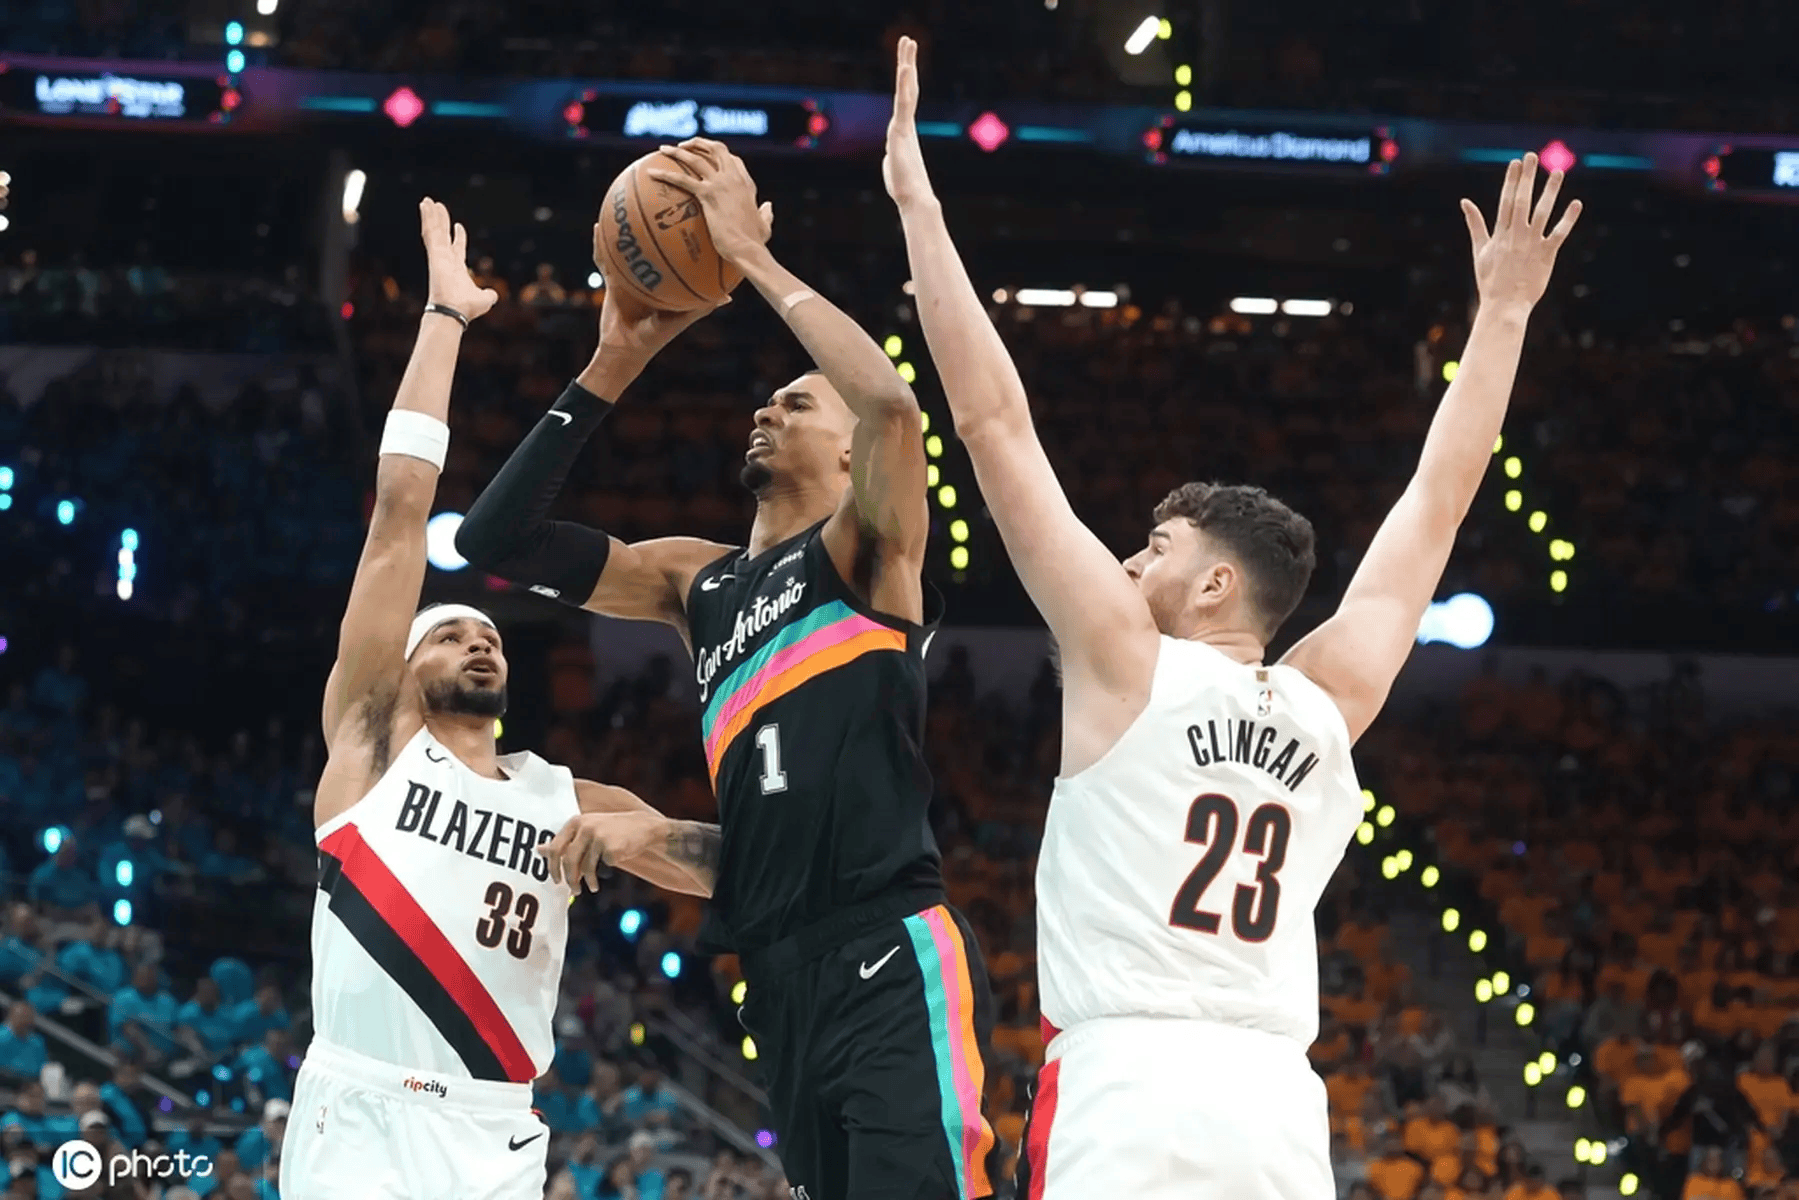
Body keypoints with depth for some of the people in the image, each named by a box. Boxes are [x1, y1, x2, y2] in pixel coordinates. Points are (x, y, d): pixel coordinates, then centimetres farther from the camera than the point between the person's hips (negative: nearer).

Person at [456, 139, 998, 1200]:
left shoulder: (870, 546, 4)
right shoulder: (700, 580, 22)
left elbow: (895, 405, -18)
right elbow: (498, 539, 16)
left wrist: (752, 254, -9)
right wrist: (617, 363, 10)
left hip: (892, 964, -7)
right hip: (784, 980, 7)